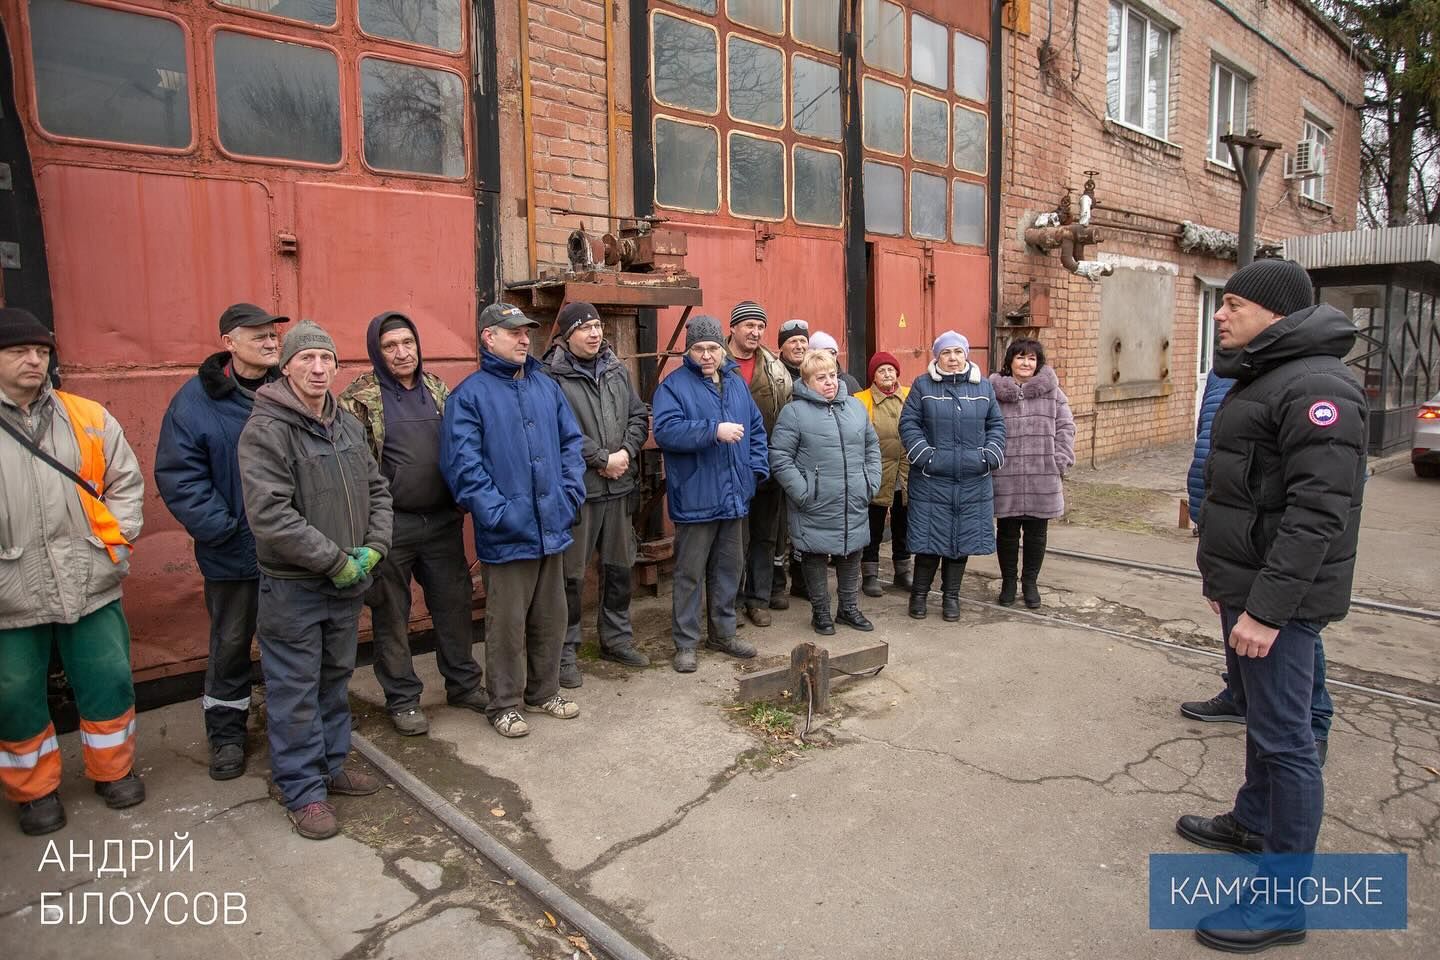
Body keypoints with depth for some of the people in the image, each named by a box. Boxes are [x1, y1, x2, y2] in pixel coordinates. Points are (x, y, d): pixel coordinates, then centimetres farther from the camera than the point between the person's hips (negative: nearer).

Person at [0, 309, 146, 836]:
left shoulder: (87, 417, 3)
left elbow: (126, 482, 9)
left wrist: (116, 538, -2)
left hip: (91, 584, 1)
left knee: (109, 684, 11)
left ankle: (113, 771, 32)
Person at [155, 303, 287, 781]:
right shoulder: (196, 400, -9)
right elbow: (178, 476, -11)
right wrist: (221, 529, -16)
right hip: (233, 554, -2)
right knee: (231, 644, 13)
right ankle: (226, 733, 32)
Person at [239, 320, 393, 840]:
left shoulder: (348, 424, 8)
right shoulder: (265, 429, -15)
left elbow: (377, 491, 12)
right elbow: (270, 516, -23)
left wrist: (372, 548, -3)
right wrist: (336, 559, -20)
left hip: (347, 582, 7)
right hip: (292, 586, -7)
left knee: (335, 679, 19)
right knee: (295, 692, 5)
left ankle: (331, 764, 36)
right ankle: (303, 790, 19)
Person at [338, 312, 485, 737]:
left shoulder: (438, 389, 9)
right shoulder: (360, 397, -6)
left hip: (442, 520, 4)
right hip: (391, 523, -4)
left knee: (454, 603, 13)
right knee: (391, 613, 8)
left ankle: (463, 684, 29)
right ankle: (402, 698, 23)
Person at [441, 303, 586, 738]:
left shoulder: (546, 386, 10)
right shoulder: (470, 394, -7)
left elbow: (572, 442, 12)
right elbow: (462, 464, -13)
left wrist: (571, 494, 1)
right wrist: (497, 513, -18)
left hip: (552, 527, 6)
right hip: (507, 535, -5)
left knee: (551, 617, 16)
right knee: (507, 623, 6)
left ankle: (545, 690, 34)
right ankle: (504, 703, 23)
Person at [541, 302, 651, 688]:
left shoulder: (617, 370, 11)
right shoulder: (552, 376, -9)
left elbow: (639, 416, 10)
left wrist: (626, 453, -7)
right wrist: (603, 459, -16)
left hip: (619, 486, 6)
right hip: (576, 489, -6)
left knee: (619, 566, 16)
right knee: (571, 574, 2)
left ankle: (616, 638, 33)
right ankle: (566, 651, 17)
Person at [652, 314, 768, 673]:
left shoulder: (736, 383, 12)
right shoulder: (674, 385, -8)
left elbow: (756, 429, 18)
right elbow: (666, 430, -22)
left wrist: (756, 468, 6)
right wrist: (715, 430, -26)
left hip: (733, 496, 6)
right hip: (695, 499, -6)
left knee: (728, 568, 16)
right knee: (690, 572, 2)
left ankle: (723, 633, 30)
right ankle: (685, 642, 14)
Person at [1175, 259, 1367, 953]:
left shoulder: (1315, 388, -19)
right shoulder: (1262, 378, 14)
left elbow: (1317, 513, -26)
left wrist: (1267, 606, -27)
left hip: (1279, 598, -10)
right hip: (1248, 588, 10)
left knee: (1284, 736, -2)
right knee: (1262, 713, 23)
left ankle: (1284, 900, 9)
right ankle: (1253, 822, 42)